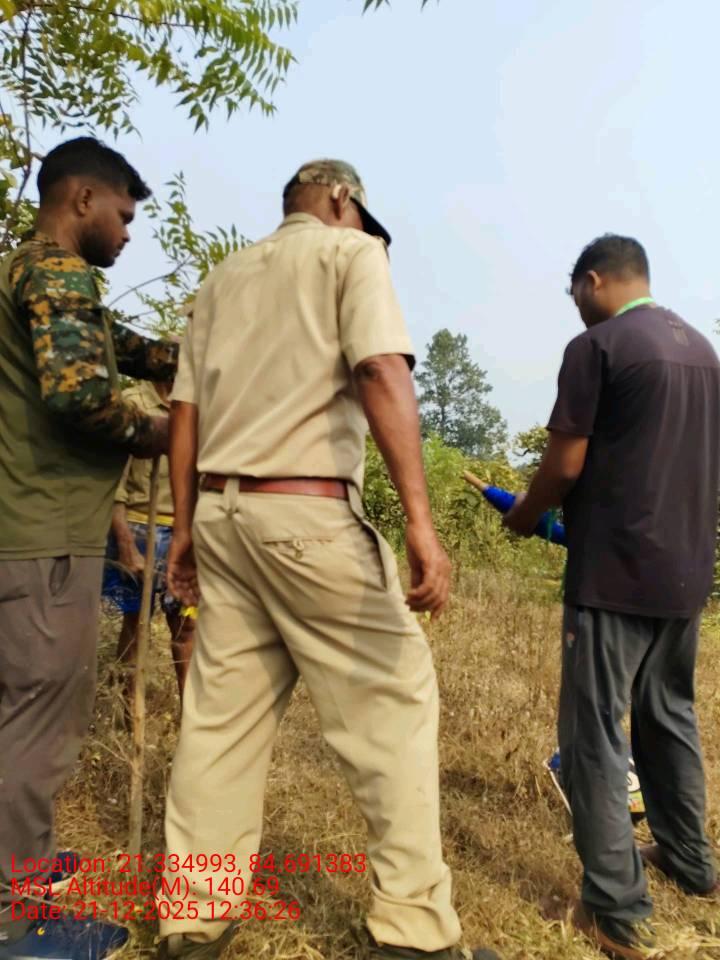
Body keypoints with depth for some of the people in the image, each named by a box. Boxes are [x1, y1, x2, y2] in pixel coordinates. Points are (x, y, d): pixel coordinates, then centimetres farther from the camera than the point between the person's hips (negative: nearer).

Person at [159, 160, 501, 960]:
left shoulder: (222, 279, 22)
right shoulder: (350, 252, 5)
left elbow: (184, 411, 16)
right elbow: (381, 373, -14)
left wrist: (185, 525, 18)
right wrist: (419, 518, -20)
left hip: (220, 512, 7)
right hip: (308, 512, -6)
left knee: (221, 716, 11)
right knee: (393, 705, 3)